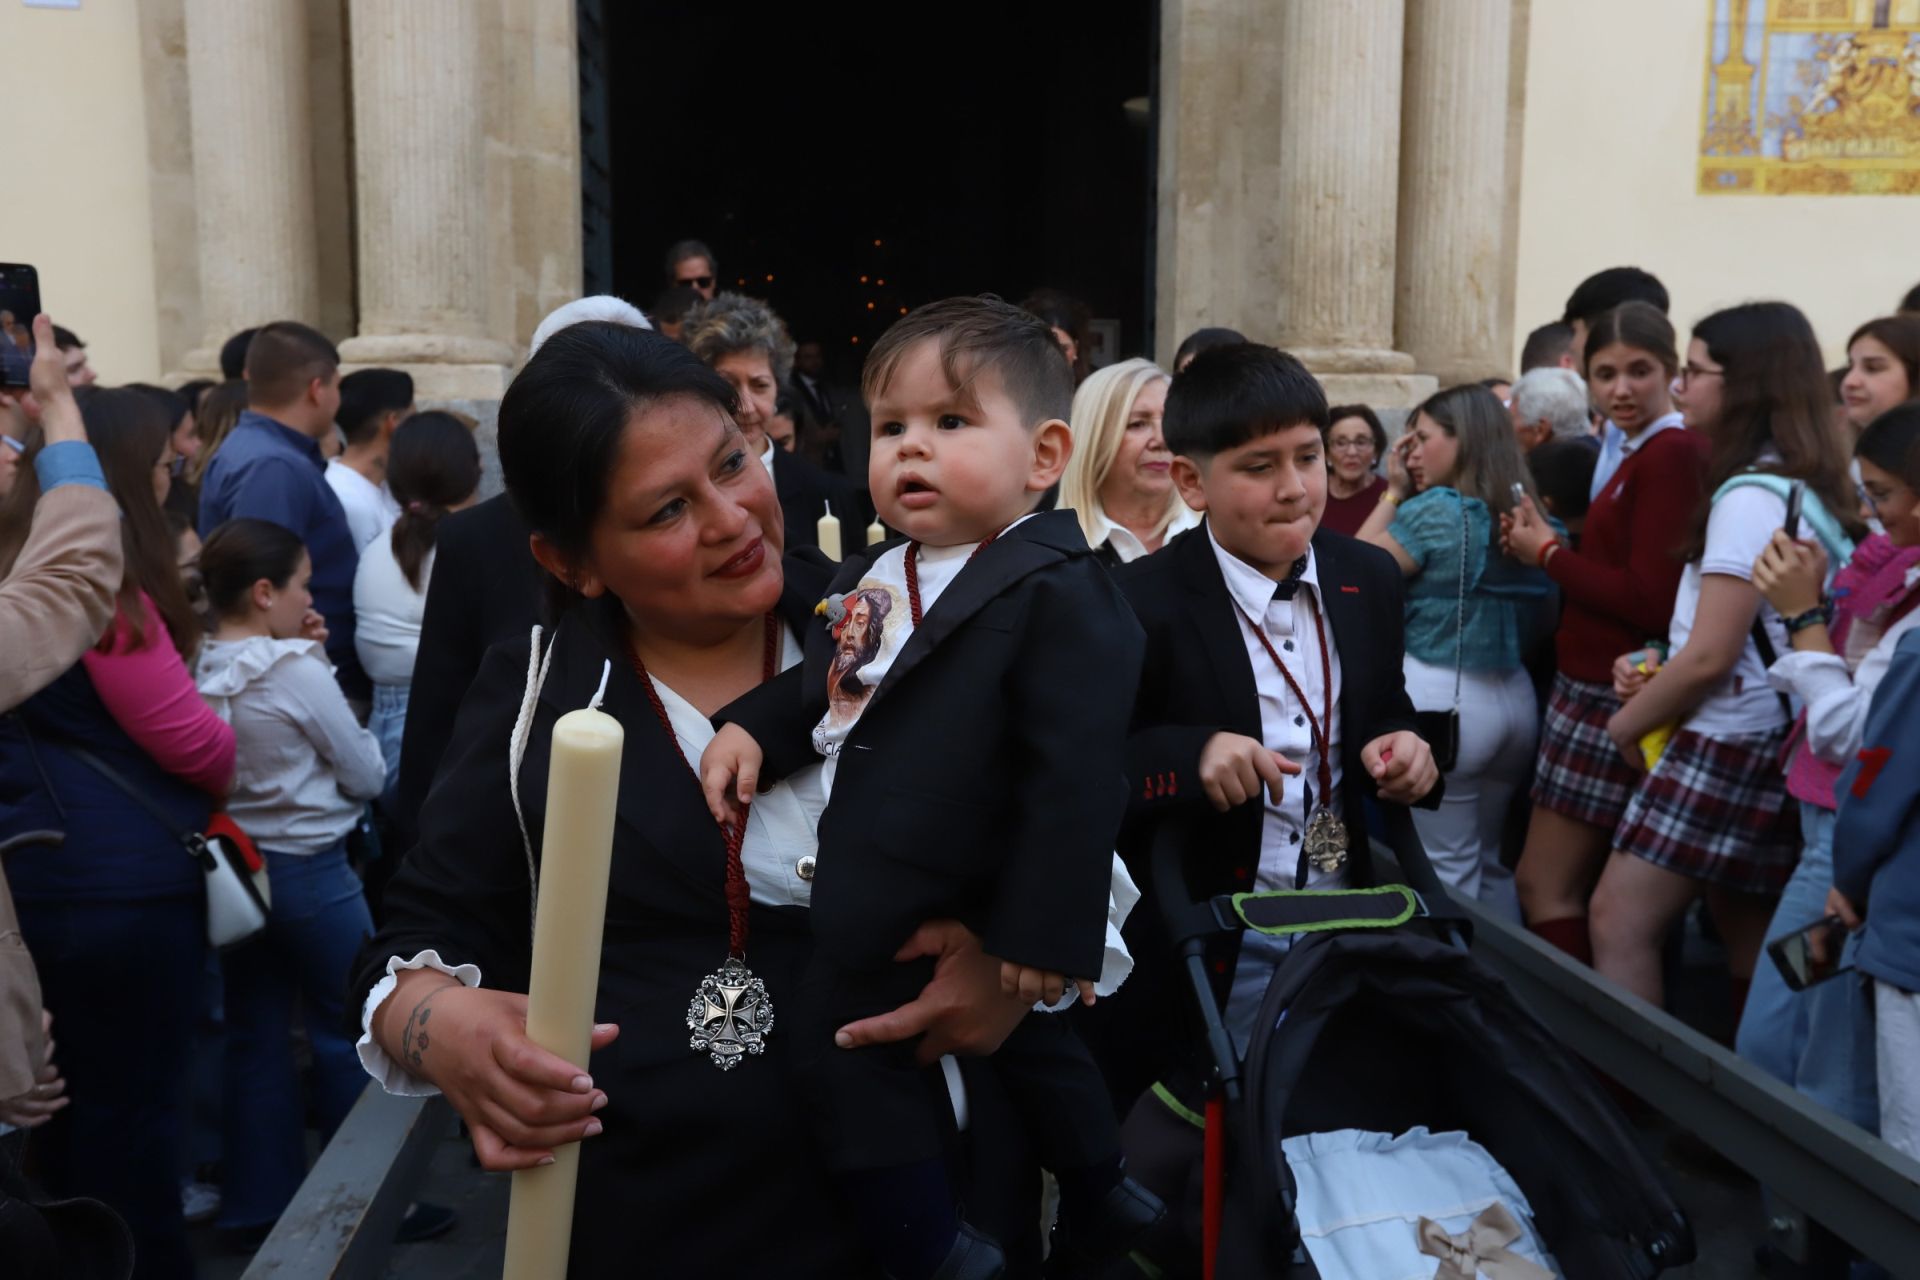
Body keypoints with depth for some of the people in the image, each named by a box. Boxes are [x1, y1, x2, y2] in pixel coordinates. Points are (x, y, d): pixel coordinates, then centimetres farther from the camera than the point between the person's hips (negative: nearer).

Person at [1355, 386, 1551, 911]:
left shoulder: (1432, 509, -13)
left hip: (1441, 697, -8)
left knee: (1448, 870, 2)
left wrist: (1393, 494, -1)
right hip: (1516, 698, 8)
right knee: (1491, 862, 20)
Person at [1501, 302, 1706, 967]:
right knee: (1569, 887, 17)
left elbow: (1650, 601, -23)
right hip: (1595, 689, 10)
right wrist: (1549, 543, -1)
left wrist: (1549, 553, -13)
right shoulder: (1641, 454, 15)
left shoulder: (1671, 454, -17)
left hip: (1615, 697, -10)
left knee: (1545, 887, -3)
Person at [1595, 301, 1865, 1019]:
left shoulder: (1750, 498, -17)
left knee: (1621, 919, -7)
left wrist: (1626, 724, -4)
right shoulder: (1806, 487, 13)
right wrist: (1651, 663, 8)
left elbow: (1710, 657, -19)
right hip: (1767, 745, 10)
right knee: (1752, 946, 14)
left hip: (1724, 745, -10)